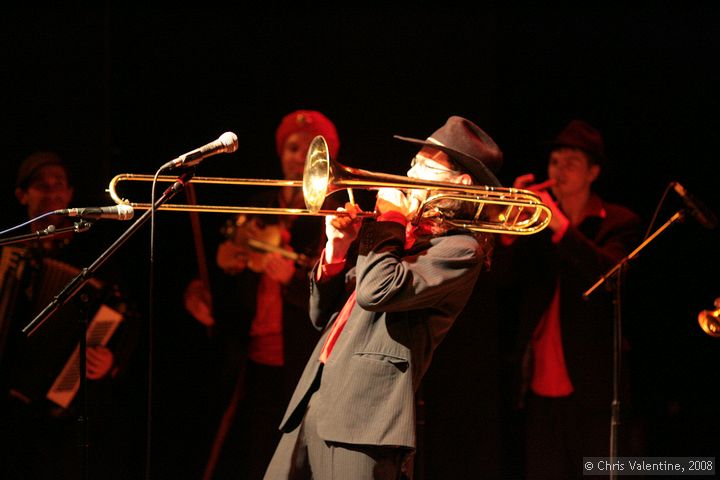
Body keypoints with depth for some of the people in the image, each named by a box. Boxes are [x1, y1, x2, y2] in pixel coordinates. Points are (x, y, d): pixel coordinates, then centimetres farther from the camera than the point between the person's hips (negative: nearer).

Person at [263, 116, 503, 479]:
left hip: (364, 414, -8)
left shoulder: (459, 248, -4)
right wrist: (337, 248, 5)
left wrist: (389, 219, -5)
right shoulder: (402, 234, 21)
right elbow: (323, 316, 21)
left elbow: (377, 292, -21)